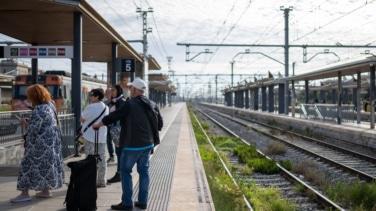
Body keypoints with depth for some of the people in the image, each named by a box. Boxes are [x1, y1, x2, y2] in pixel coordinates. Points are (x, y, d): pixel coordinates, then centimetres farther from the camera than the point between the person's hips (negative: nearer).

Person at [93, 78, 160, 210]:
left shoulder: (129, 104, -15)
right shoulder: (152, 105, 6)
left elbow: (112, 117, -11)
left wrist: (98, 125, 4)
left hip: (132, 144, -7)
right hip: (148, 144, 7)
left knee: (125, 171, 4)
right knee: (144, 171, 13)